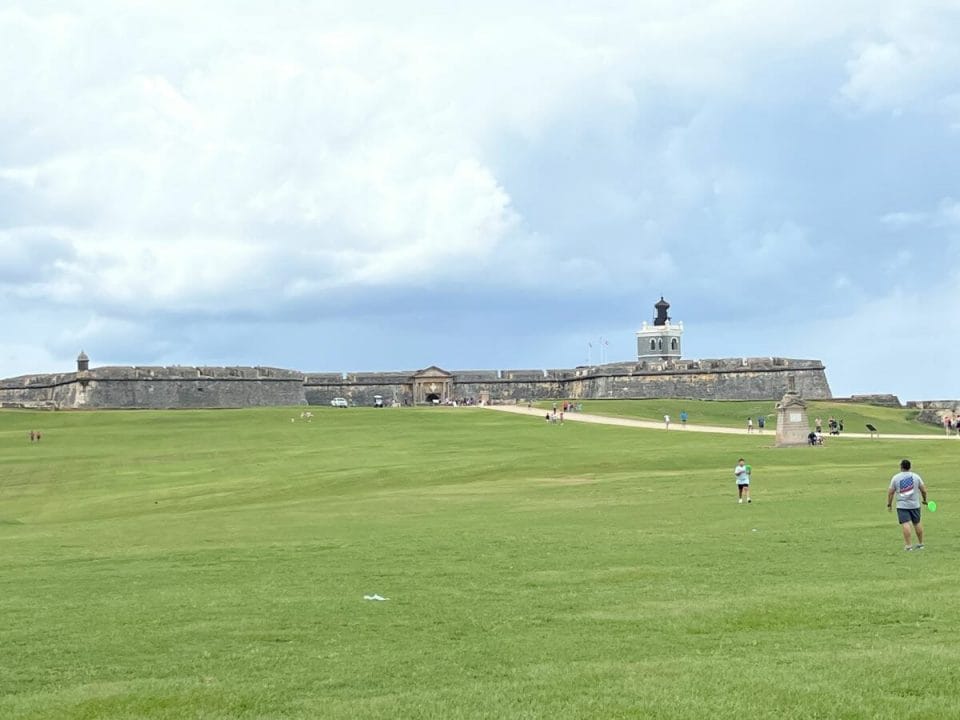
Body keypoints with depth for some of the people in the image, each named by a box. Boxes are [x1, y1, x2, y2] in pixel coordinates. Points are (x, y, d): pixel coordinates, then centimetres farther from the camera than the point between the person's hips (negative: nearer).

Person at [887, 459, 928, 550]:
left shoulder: (895, 478, -1)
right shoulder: (915, 476, 3)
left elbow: (890, 492, 0)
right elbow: (923, 490, 6)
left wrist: (889, 504, 10)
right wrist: (924, 500, 22)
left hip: (902, 506, -3)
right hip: (915, 504, 3)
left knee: (905, 524, -8)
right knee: (917, 523, 14)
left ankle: (908, 545, -13)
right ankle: (920, 543, 24)